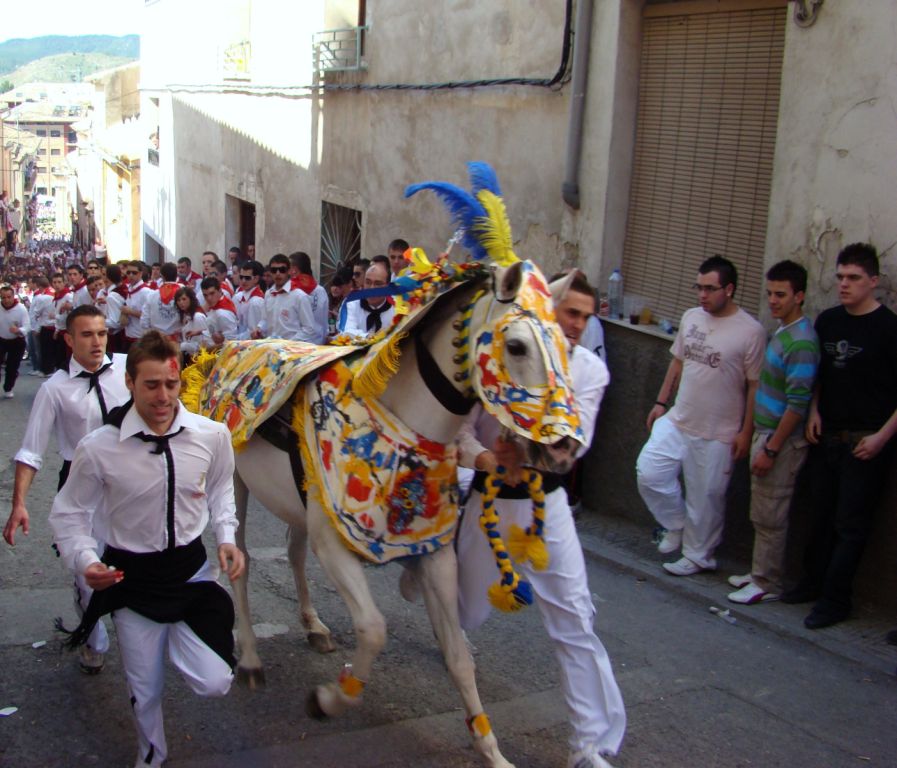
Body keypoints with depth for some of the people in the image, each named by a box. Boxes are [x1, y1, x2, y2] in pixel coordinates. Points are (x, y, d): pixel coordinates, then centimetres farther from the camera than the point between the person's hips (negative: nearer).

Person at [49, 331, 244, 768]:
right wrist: (86, 560, -23)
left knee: (214, 684, -7)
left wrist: (226, 536, -4)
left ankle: (180, 637, 28)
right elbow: (69, 515, -5)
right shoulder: (98, 448, -18)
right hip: (131, 577, -1)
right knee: (145, 692, 15)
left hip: (191, 568, 1)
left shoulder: (212, 436, -12)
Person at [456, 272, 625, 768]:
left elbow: (576, 437, -20)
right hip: (488, 498, -1)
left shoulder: (590, 369, -6)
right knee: (467, 610, 18)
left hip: (546, 500, 1)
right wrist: (485, 459, -35)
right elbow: (461, 427, -13)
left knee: (574, 617, -4)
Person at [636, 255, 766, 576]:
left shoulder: (751, 331, -14)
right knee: (648, 473, -2)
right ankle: (676, 524, 22)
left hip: (717, 434, -5)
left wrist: (746, 431, -11)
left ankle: (697, 556, 25)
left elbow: (755, 385, -11)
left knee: (706, 498, 6)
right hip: (677, 420, 5)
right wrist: (661, 402, 15)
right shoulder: (691, 317, 4)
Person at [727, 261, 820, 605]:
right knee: (762, 514, 17)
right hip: (765, 433, 9)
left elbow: (798, 405, -23)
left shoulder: (801, 342, -21)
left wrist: (771, 449, -20)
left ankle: (767, 583, 13)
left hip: (782, 440, -9)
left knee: (770, 517, 1)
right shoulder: (781, 330, 10)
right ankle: (760, 572, 29)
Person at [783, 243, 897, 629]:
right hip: (827, 435, 6)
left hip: (866, 442, -6)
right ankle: (814, 582, 27)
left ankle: (834, 600, 8)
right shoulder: (827, 321, 7)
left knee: (850, 525, 0)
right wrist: (814, 411, 5)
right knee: (822, 517, 14)